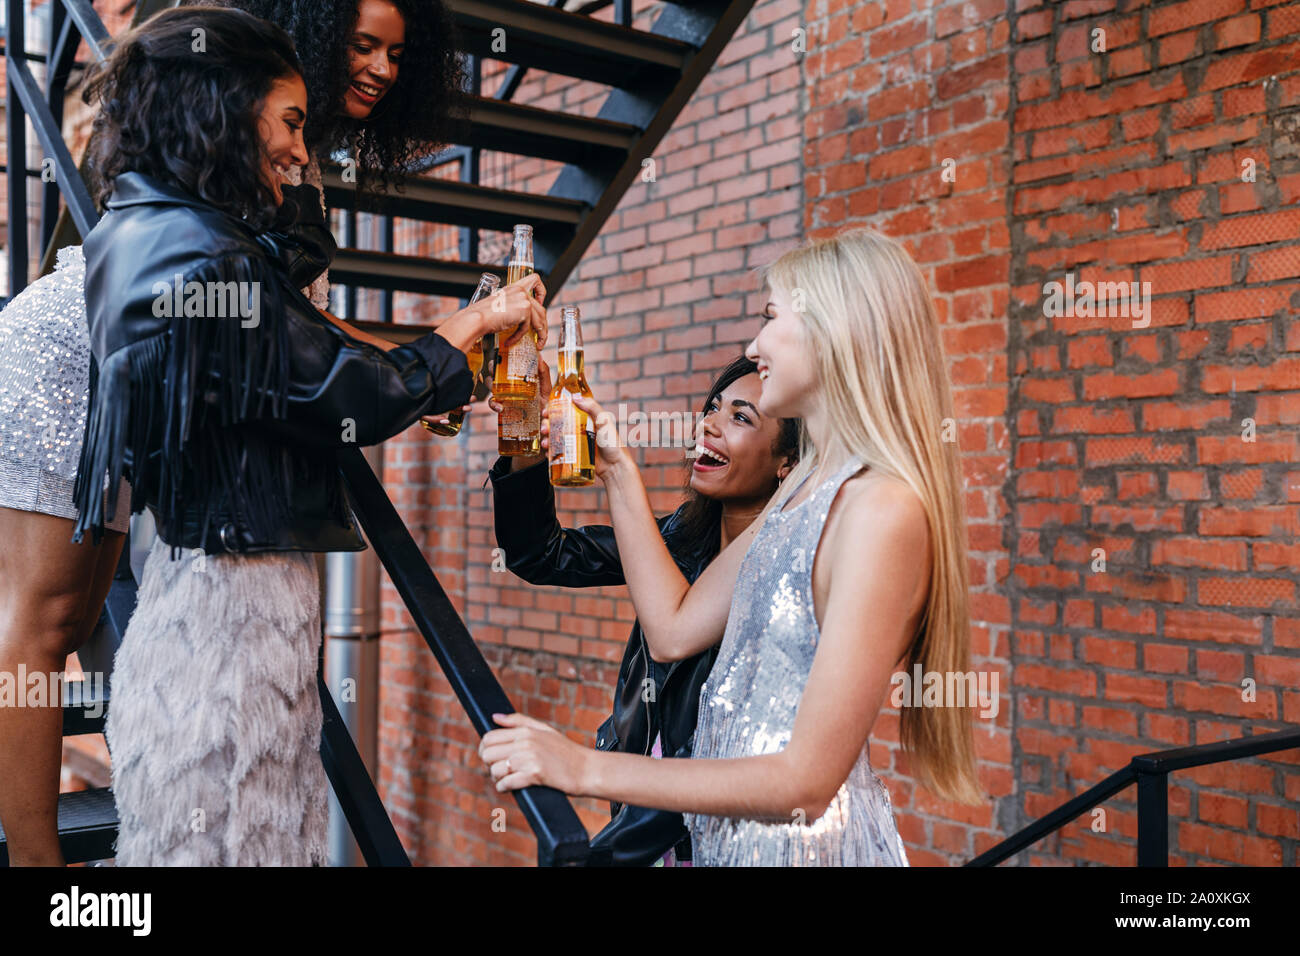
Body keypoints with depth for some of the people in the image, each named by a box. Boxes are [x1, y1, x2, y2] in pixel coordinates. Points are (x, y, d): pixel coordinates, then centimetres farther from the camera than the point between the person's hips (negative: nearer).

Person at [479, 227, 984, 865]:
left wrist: (585, 768, -21)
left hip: (808, 841, -8)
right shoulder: (802, 490, 6)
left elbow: (807, 781, -25)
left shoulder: (884, 508, -23)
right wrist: (617, 474, 8)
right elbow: (673, 629, 8)